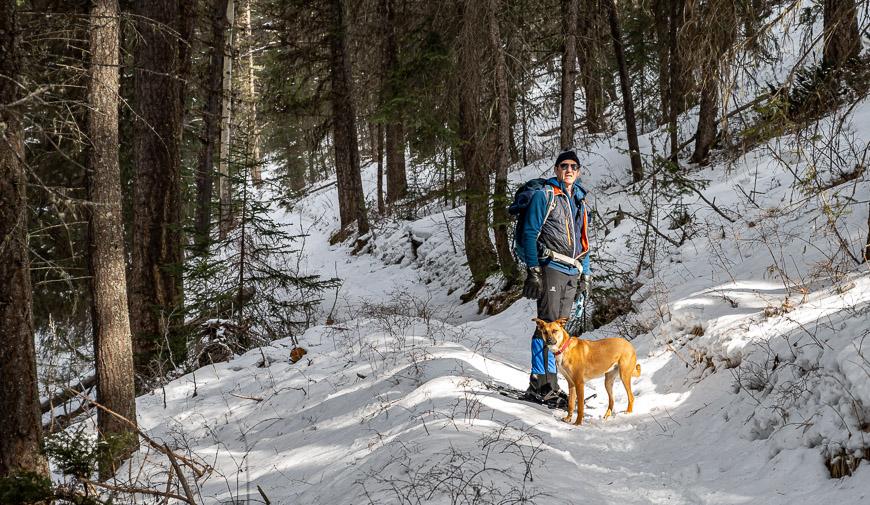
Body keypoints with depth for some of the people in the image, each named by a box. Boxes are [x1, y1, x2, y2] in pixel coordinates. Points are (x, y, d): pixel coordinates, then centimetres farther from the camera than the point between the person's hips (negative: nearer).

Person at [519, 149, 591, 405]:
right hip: (549, 268, -7)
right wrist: (533, 270, -14)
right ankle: (542, 385, -12)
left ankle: (545, 383, 10)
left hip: (571, 273, 7)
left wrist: (585, 275, 19)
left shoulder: (580, 202, 21)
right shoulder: (544, 196, 0)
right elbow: (529, 234, -6)